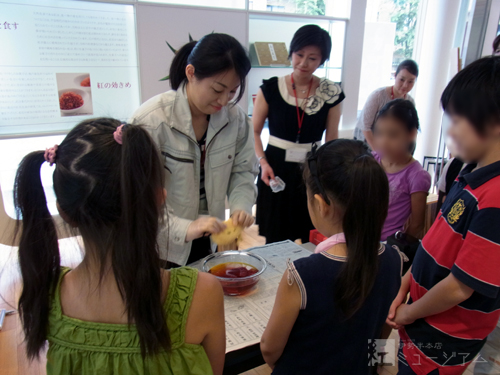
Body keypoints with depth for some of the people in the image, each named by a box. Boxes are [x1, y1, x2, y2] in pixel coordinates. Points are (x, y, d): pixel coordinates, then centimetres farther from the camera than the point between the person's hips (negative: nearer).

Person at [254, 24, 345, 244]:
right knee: (275, 241, 8)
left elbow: (332, 139, 6)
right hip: (276, 170, -1)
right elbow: (254, 131, 3)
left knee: (313, 241, 9)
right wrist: (263, 162, -11)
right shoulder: (271, 88, -3)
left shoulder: (331, 94, -1)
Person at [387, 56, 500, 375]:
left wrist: (409, 312, -10)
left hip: (443, 338, -7)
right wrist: (404, 288, 2)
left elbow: (460, 287, -26)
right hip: (424, 318, 7)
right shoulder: (473, 176, -1)